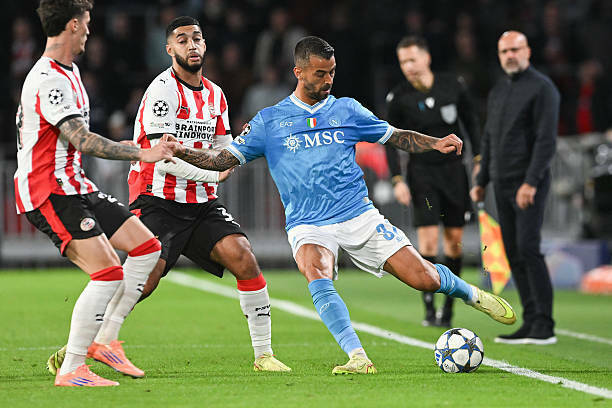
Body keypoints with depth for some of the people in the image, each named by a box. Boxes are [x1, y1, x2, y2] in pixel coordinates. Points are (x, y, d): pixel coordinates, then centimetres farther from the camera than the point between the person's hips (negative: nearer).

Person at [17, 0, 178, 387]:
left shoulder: (68, 71, 16)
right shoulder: (49, 79, -19)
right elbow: (83, 141, -27)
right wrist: (142, 154, -27)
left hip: (74, 186, 11)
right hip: (48, 194, -11)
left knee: (147, 247, 9)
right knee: (109, 272, -20)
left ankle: (106, 340, 10)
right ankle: (70, 370, -14)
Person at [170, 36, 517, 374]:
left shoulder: (346, 110, 10)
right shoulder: (269, 121, 5)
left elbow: (396, 137, 17)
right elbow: (223, 160, 5)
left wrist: (436, 143, 0)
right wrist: (178, 150, -11)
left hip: (359, 216, 1)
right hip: (308, 226, -1)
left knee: (424, 279, -6)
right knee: (318, 279, -35)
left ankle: (472, 295, 26)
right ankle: (358, 358, -37)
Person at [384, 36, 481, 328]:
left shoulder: (453, 86, -2)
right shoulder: (398, 98, -7)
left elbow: (470, 121, 10)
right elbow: (391, 140, 0)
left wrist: (478, 158, 3)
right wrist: (397, 180, -8)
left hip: (453, 170, 2)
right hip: (422, 171, -2)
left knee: (455, 239, 2)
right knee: (428, 240, -13)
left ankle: (448, 306, 13)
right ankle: (429, 308, -8)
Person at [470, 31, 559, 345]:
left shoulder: (542, 88, -7)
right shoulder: (497, 92, 17)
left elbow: (546, 140, -15)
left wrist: (531, 183, -21)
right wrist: (481, 181, 17)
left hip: (529, 183, -8)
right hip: (503, 185, 8)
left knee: (528, 249, -15)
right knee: (513, 254, 4)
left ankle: (544, 326, -13)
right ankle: (531, 322, 7)